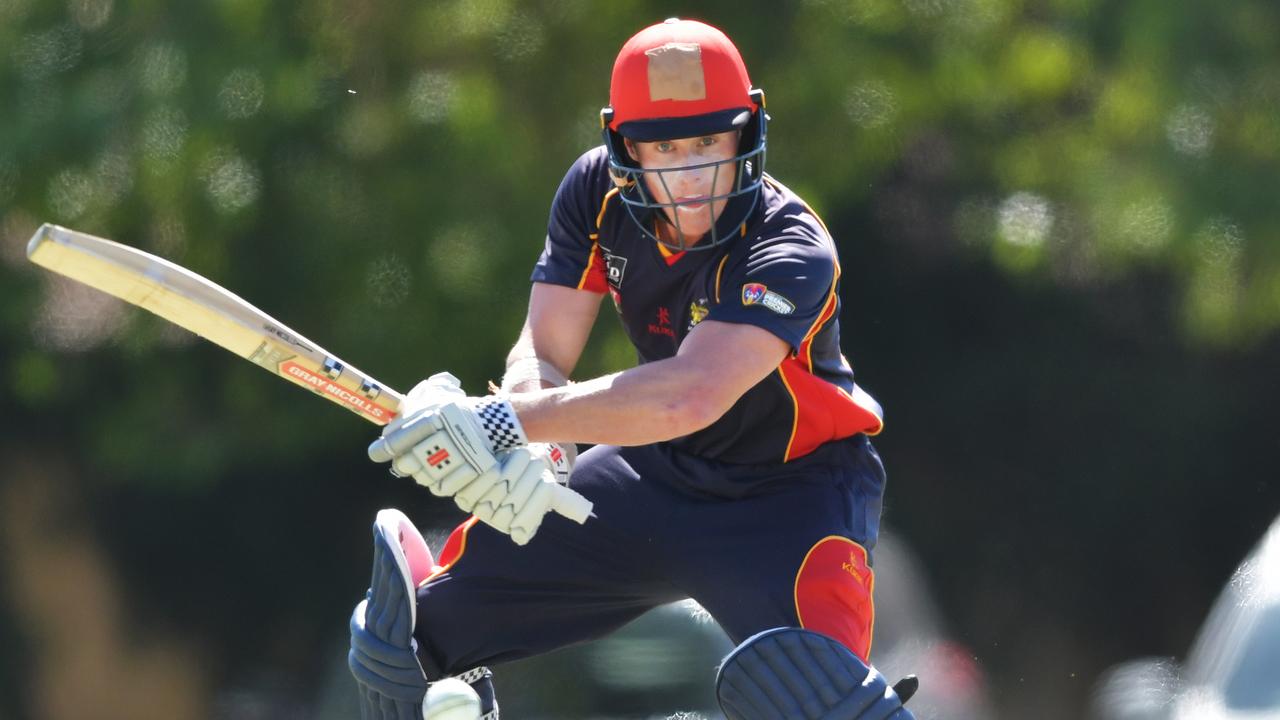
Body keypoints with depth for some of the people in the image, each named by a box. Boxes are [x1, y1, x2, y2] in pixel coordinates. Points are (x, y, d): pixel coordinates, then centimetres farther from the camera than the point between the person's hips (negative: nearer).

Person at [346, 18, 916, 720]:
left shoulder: (790, 251, -30)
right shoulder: (597, 190, -12)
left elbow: (691, 395, -43)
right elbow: (543, 353, -13)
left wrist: (507, 421, -47)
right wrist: (522, 449, -36)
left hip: (791, 496, -5)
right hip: (655, 476, 5)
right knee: (406, 633, -1)